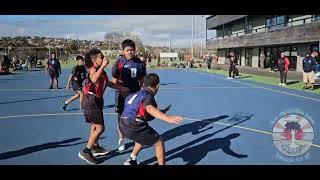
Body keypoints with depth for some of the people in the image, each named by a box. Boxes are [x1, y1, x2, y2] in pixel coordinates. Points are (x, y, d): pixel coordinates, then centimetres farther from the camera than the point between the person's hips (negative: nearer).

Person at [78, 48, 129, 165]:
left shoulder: (101, 70, 8)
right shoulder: (93, 69, -18)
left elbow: (107, 82, 25)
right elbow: (94, 79, -43)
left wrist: (120, 88, 27)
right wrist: (103, 66, -37)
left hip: (97, 100, 10)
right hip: (90, 101, -10)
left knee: (95, 126, 23)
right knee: (100, 128, -10)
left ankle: (95, 147, 41)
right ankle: (85, 152, 0)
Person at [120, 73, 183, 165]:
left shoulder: (136, 94, 20)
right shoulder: (147, 95, -7)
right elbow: (149, 108, -30)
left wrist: (160, 112, 35)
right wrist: (167, 118, -44)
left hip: (123, 126, 9)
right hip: (134, 127, -9)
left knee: (142, 138, 37)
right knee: (159, 142, 5)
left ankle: (131, 160, 45)